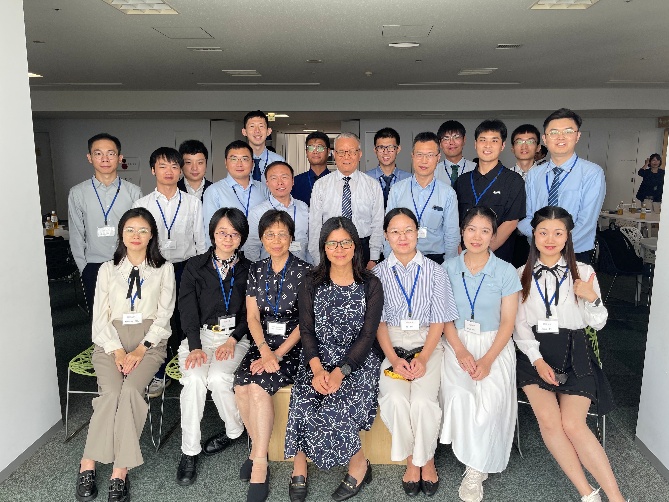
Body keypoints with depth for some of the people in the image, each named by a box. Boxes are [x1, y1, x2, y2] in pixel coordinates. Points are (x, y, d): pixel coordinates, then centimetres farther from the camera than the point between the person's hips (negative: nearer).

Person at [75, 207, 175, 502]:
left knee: (130, 390, -29)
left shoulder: (164, 269, 10)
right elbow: (100, 317, 7)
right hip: (111, 341, 1)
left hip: (149, 340, -1)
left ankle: (119, 471, -24)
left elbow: (164, 315, 2)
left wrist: (140, 350, -11)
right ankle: (88, 464, -16)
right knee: (111, 392, -27)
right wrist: (117, 351, -9)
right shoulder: (108, 269, 14)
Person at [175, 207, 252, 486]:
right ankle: (189, 451, -13)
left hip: (235, 337, 0)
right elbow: (188, 309, -3)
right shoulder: (195, 266, 6)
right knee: (195, 378, -27)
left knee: (218, 378, -28)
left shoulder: (248, 270, 6)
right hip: (200, 335, 1)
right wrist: (195, 346, -16)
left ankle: (235, 429, 1)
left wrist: (233, 340, -12)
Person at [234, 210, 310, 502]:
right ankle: (258, 449, -2)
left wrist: (278, 354, -16)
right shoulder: (256, 271, 9)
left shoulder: (303, 271, -5)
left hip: (294, 344, -4)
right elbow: (252, 317, 4)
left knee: (258, 386, -27)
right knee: (241, 385, -23)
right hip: (263, 341, 4)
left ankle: (259, 466, -16)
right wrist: (264, 351, -13)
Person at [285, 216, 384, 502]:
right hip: (318, 358, 2)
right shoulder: (311, 284, 6)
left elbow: (367, 335, -7)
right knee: (303, 403, -26)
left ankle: (358, 465, 0)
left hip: (358, 361, -2)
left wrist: (340, 372, -19)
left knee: (334, 408, -27)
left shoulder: (370, 285, 0)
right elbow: (306, 331, 1)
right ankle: (299, 467, -2)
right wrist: (317, 369, -16)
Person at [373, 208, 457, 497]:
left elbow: (439, 321, 0)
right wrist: (394, 359, -13)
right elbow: (379, 322, 1)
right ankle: (411, 459, 2)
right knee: (395, 399, -25)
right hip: (392, 344, 1)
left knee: (423, 400, -25)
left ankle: (426, 459, 4)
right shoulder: (379, 273, 3)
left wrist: (423, 358, -13)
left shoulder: (434, 271, 1)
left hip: (427, 343, 0)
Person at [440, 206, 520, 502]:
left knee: (491, 398, -26)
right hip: (458, 343, 1)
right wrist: (460, 351, -14)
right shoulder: (448, 269, 3)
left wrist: (487, 360, -16)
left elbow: (507, 322, -4)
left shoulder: (506, 272, -1)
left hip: (495, 344, -1)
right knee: (459, 395, -27)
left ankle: (477, 468, -7)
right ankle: (474, 464, -4)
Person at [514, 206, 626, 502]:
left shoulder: (583, 273, 4)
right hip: (534, 354, 1)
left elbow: (597, 323, 6)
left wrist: (592, 298, -14)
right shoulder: (522, 275, 6)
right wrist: (537, 360, -9)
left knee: (573, 424, -17)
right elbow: (519, 326, 3)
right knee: (548, 420, -18)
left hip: (574, 354, -1)